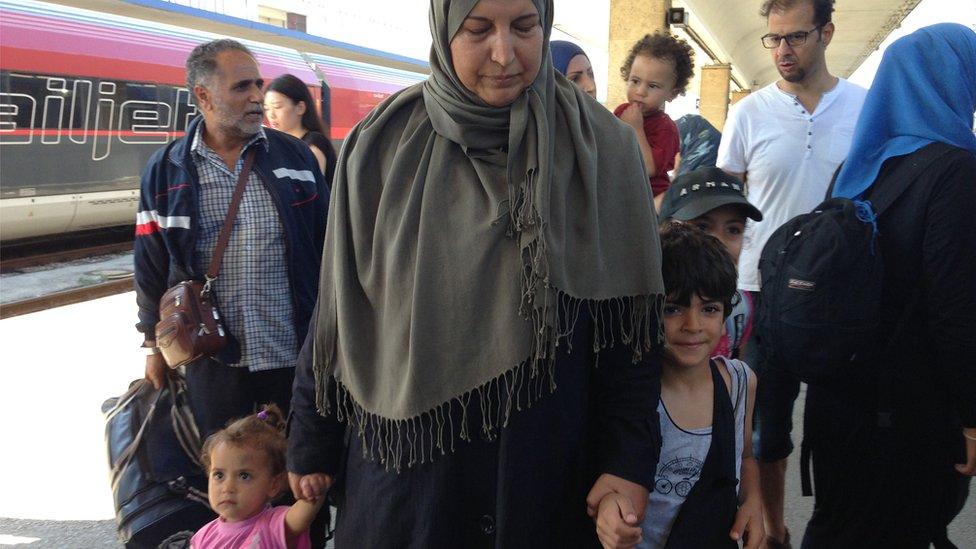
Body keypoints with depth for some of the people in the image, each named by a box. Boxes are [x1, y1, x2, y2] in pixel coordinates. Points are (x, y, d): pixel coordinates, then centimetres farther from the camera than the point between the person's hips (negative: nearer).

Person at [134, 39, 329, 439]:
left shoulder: (295, 156, 3)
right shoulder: (164, 172, 2)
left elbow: (328, 248, 7)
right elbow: (151, 266, 9)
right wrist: (155, 346, 12)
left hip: (297, 357, 0)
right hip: (214, 362, 0)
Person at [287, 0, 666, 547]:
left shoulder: (600, 147, -6)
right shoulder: (383, 147, -4)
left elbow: (629, 324, -5)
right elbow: (337, 313, 2)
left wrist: (630, 462, -10)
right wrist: (312, 447, 5)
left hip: (548, 469, 0)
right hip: (404, 457, 1)